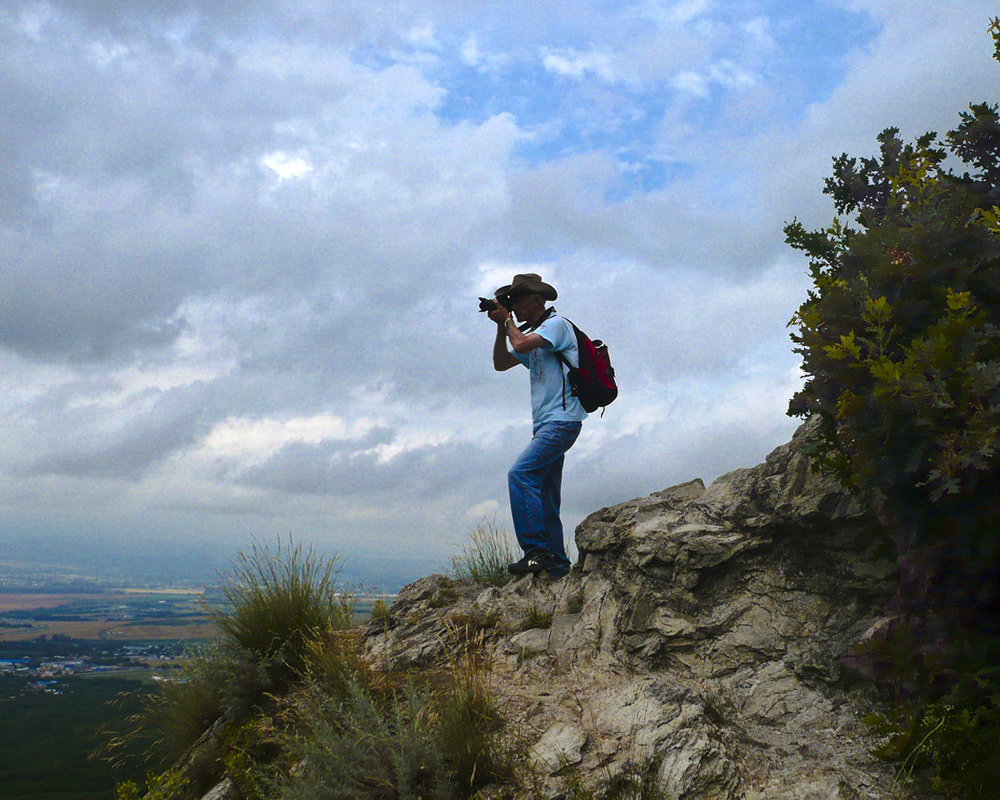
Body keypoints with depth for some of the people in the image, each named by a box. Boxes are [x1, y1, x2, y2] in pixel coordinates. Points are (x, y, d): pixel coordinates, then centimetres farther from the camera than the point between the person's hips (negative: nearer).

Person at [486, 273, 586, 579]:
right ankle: (557, 565, 11)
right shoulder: (533, 335, 24)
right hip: (547, 425, 10)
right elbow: (501, 363, 23)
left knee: (520, 474, -23)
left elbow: (520, 345, -20)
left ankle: (536, 551, -24)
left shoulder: (557, 324, -4)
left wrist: (507, 320, -1)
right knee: (545, 499, 7)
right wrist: (501, 326, 12)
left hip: (562, 419, -10)